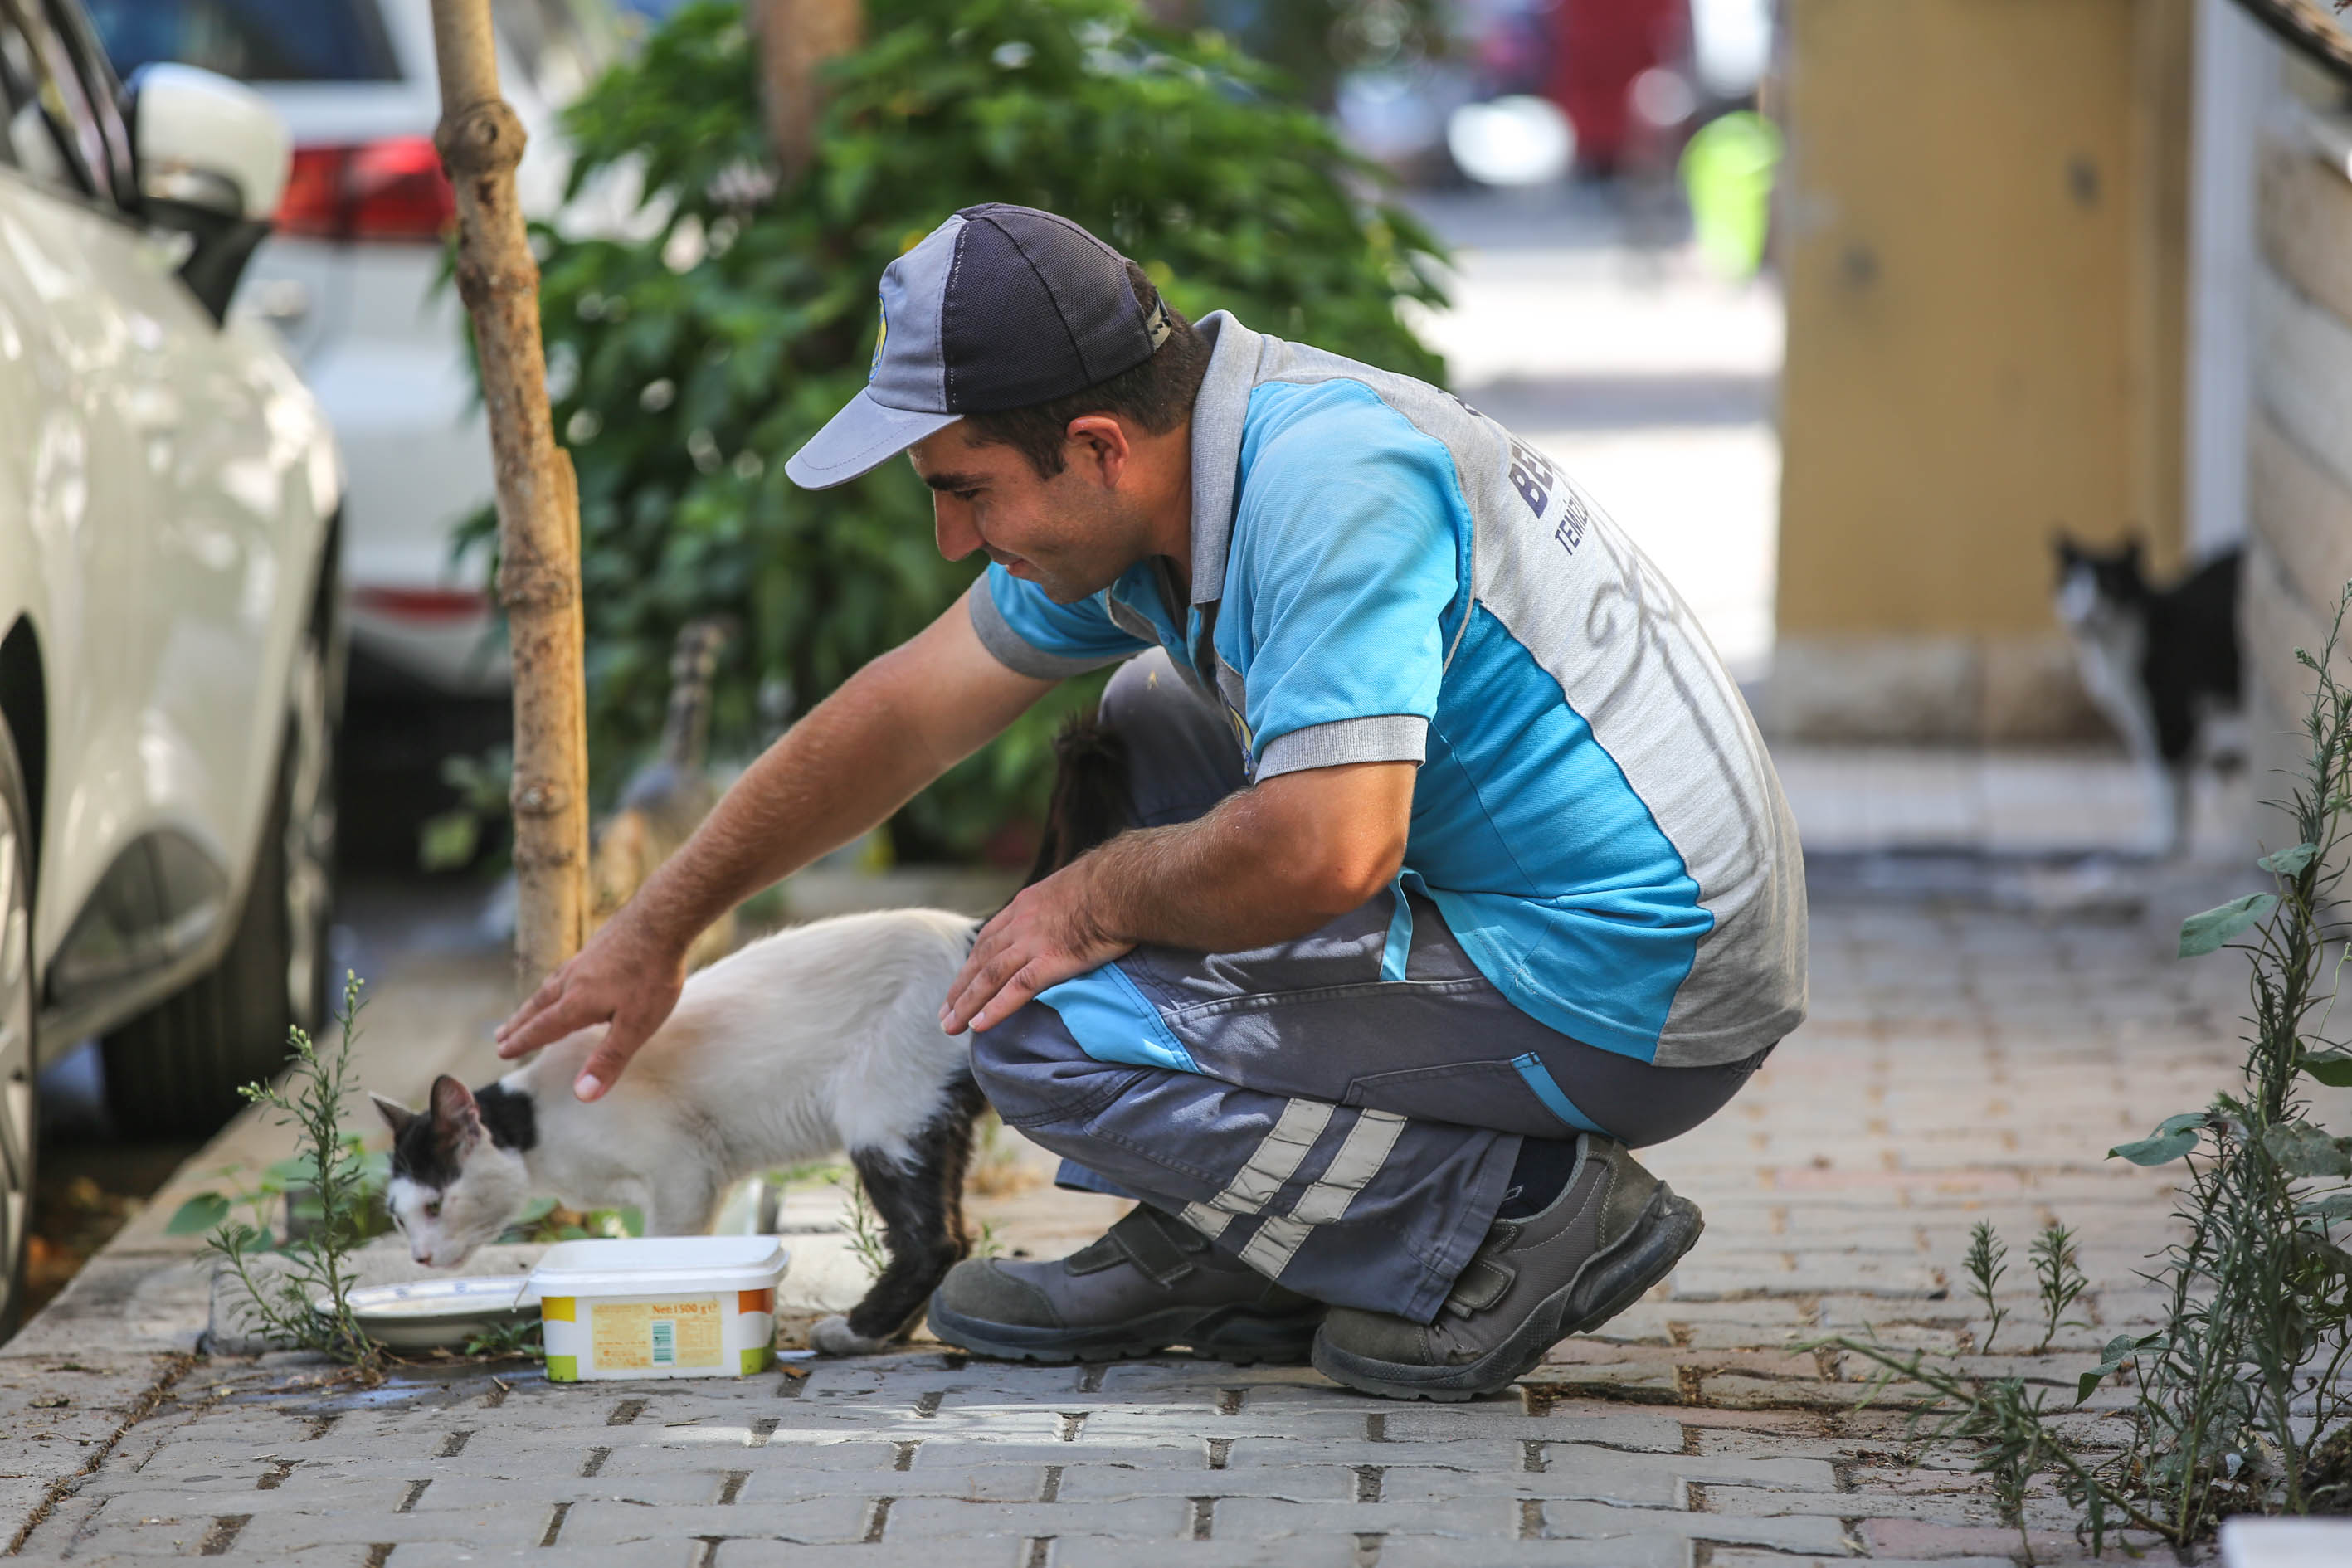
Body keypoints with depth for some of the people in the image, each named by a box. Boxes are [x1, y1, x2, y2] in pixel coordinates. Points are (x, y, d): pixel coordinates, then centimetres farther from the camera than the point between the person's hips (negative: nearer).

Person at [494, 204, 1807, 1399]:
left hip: (1627, 998, -10)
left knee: (1044, 1030, -11)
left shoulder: (1327, 479, -23)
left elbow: (1325, 850, -32)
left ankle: (1528, 1212, -8)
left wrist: (1097, 901, -12)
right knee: (1156, 715, 23)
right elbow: (911, 709, 17)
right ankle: (1235, 1253, 16)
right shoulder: (1158, 477, 6)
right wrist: (659, 932, 24)